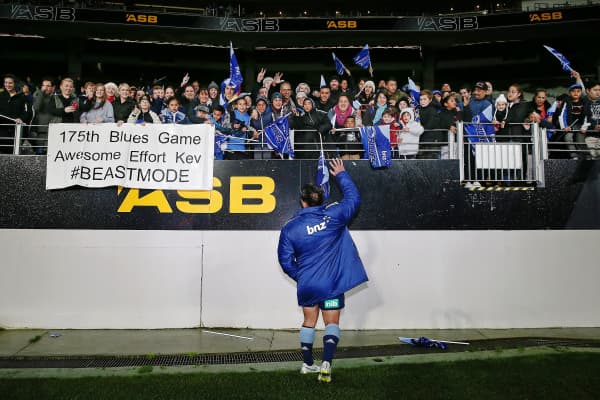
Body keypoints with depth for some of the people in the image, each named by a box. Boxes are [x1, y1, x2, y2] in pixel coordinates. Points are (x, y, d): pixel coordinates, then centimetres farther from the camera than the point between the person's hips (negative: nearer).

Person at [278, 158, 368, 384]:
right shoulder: (334, 215, -8)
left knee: (309, 321, 21)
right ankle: (326, 363, -6)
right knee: (332, 323, 10)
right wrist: (341, 175, 19)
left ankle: (307, 364, 30)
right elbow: (353, 198, 8)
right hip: (331, 283, -1)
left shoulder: (290, 228, -6)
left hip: (306, 284, 2)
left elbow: (286, 261, -1)